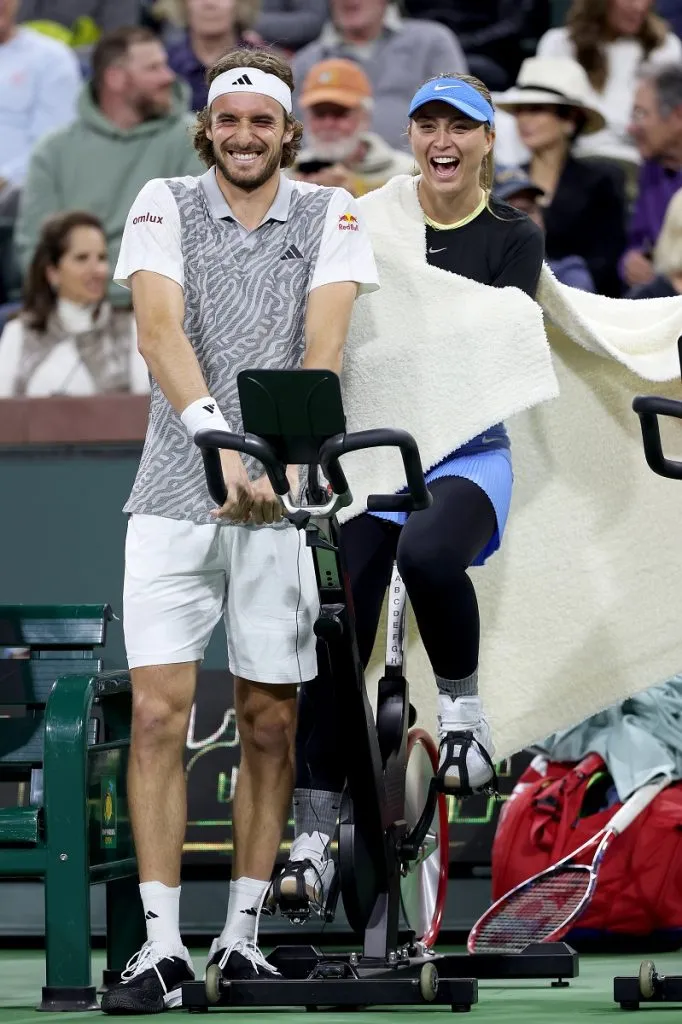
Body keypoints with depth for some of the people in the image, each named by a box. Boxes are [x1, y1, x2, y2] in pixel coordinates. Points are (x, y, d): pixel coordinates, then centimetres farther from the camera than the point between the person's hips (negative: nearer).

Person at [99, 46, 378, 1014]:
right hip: (175, 496, -1)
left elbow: (323, 343, -10)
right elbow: (160, 326, -13)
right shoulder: (165, 204, 2)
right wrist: (216, 435, -29)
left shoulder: (329, 215, 3)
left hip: (281, 499, 1)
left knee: (270, 723, 4)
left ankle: (243, 935, 14)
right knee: (159, 713, -9)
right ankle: (162, 947, -9)